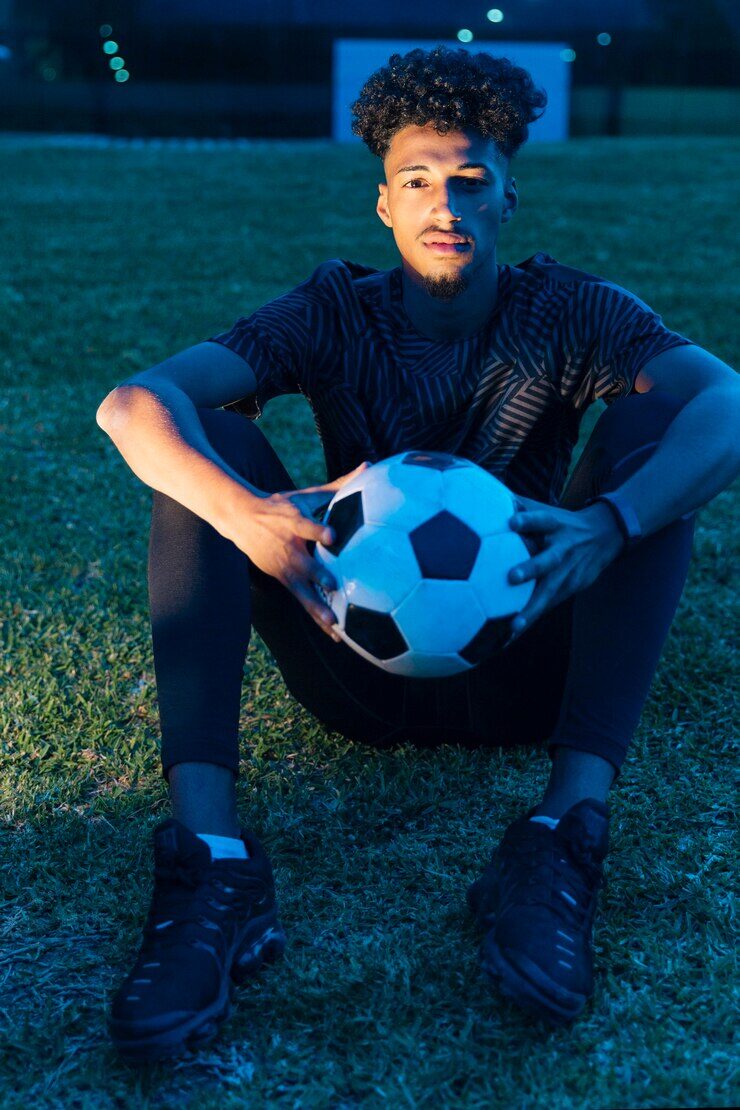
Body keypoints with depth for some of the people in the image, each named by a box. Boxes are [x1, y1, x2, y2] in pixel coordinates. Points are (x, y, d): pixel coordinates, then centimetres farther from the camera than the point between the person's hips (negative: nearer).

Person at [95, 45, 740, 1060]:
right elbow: (133, 403, -20)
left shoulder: (568, 315, -4)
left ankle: (568, 823, -33)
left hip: (521, 675, 0)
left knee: (653, 417, -20)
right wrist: (247, 514, -41)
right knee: (205, 441, -19)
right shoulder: (337, 314, -3)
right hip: (359, 665, 1)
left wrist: (609, 527, -44)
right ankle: (211, 854, -35)